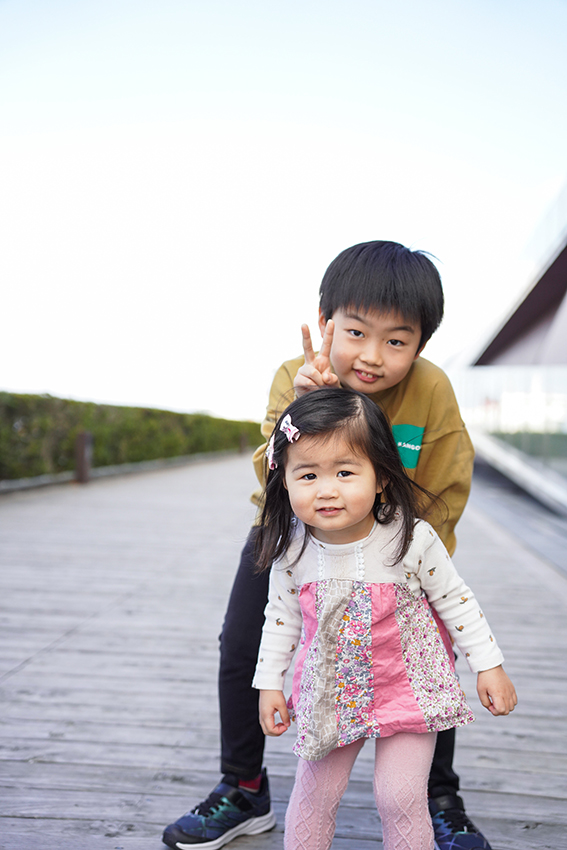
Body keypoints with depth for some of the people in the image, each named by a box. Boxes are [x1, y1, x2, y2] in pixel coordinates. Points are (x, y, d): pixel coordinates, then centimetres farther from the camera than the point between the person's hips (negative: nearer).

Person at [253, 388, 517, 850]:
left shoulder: (412, 540, -21)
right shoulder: (292, 549, -14)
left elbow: (455, 600, -7)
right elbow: (281, 616, 3)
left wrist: (489, 666, -4)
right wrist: (270, 683, 7)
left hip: (408, 688, -2)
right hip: (330, 694, 2)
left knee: (400, 797, 0)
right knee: (313, 793, 10)